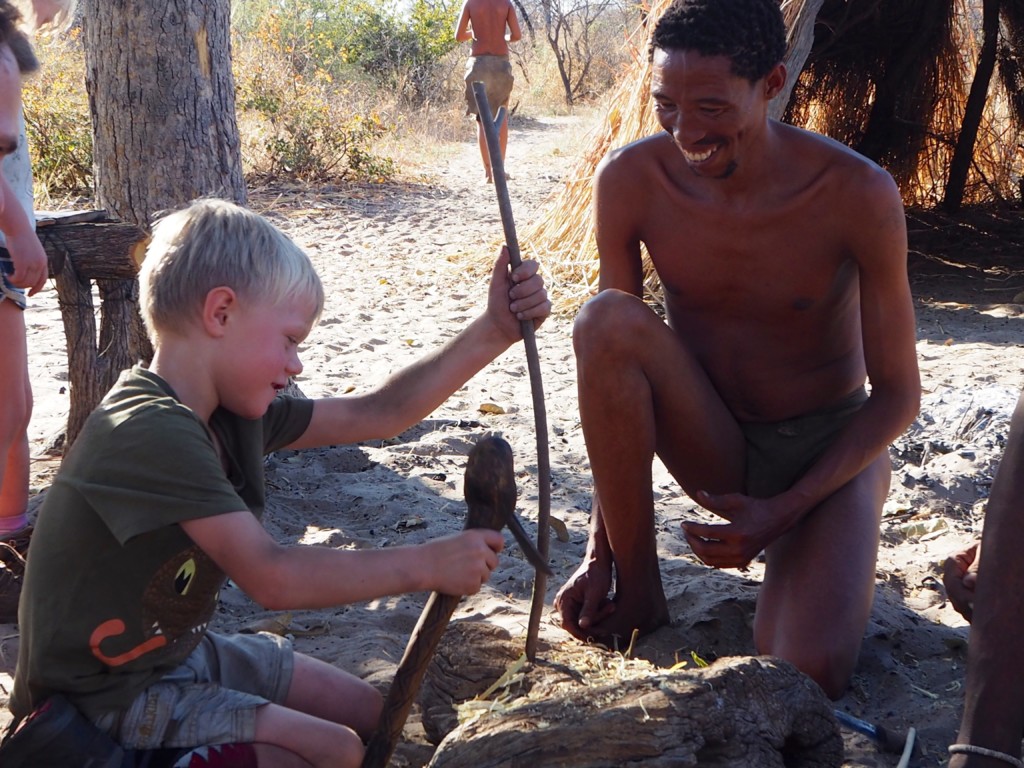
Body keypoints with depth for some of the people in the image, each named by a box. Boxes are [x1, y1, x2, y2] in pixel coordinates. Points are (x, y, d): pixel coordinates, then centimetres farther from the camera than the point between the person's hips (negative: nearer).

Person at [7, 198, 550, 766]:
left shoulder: (230, 412, 0)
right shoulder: (153, 433, -29)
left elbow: (374, 414, 2)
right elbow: (273, 579, -35)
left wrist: (494, 331, -3)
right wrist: (428, 564, -28)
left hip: (181, 650, 9)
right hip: (111, 694, -9)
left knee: (367, 712, 11)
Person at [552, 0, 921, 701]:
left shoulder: (857, 195, -21)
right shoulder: (630, 181, -15)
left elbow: (898, 392, -11)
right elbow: (612, 360, -8)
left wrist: (785, 510, -22)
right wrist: (600, 551, -12)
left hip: (830, 450, -2)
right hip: (713, 450, 3)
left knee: (807, 675, -28)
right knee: (606, 317, -29)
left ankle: (842, 552, 9)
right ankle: (638, 593, -15)